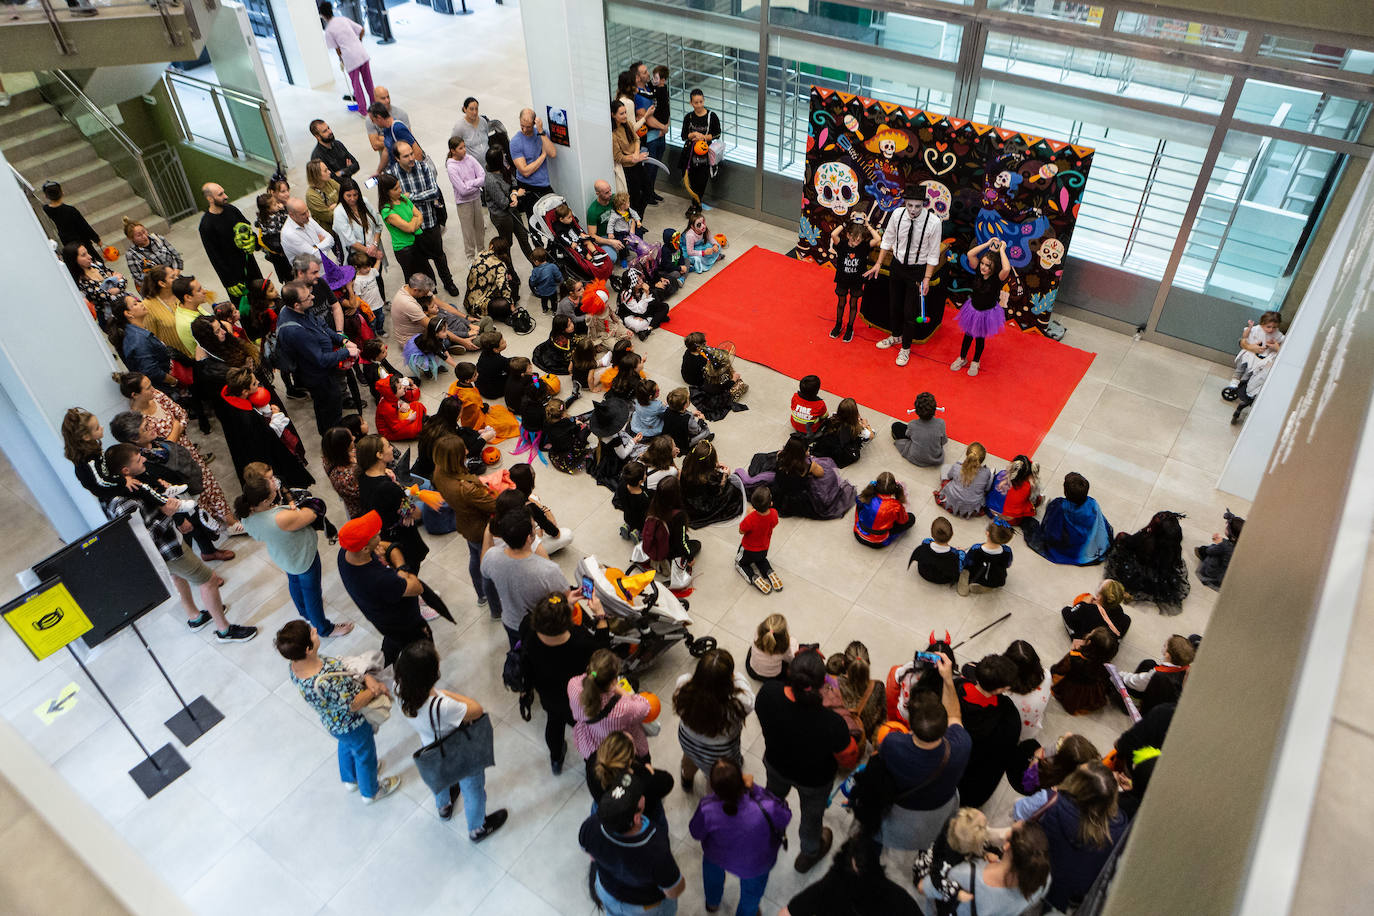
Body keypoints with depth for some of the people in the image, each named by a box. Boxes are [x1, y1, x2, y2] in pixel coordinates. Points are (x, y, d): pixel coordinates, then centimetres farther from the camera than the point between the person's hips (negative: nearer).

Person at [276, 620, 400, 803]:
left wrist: (366, 677, -23)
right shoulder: (327, 682, -46)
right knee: (365, 754, 25)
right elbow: (354, 704, -31)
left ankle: (349, 779, 65)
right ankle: (370, 791, 54)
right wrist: (376, 690, -15)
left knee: (347, 746, 37)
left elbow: (336, 666, -12)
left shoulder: (294, 666, -22)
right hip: (352, 725, -7)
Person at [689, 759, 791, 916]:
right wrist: (754, 788, -24)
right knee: (751, 896, 34)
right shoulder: (766, 808, -45)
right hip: (756, 865, -1)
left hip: (718, 857, 2)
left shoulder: (707, 809, -40)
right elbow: (784, 817, -19)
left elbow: (696, 833, -16)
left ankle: (712, 903, 67)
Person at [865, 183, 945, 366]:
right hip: (897, 265, 4)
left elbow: (933, 254, -15)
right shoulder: (897, 215, -14)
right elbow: (888, 240, 1)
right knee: (895, 304, 21)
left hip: (917, 270, -4)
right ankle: (896, 336, 47)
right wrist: (879, 263, 1)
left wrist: (927, 278, -16)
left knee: (910, 312, 4)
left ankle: (905, 348, 25)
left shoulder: (934, 222, -23)